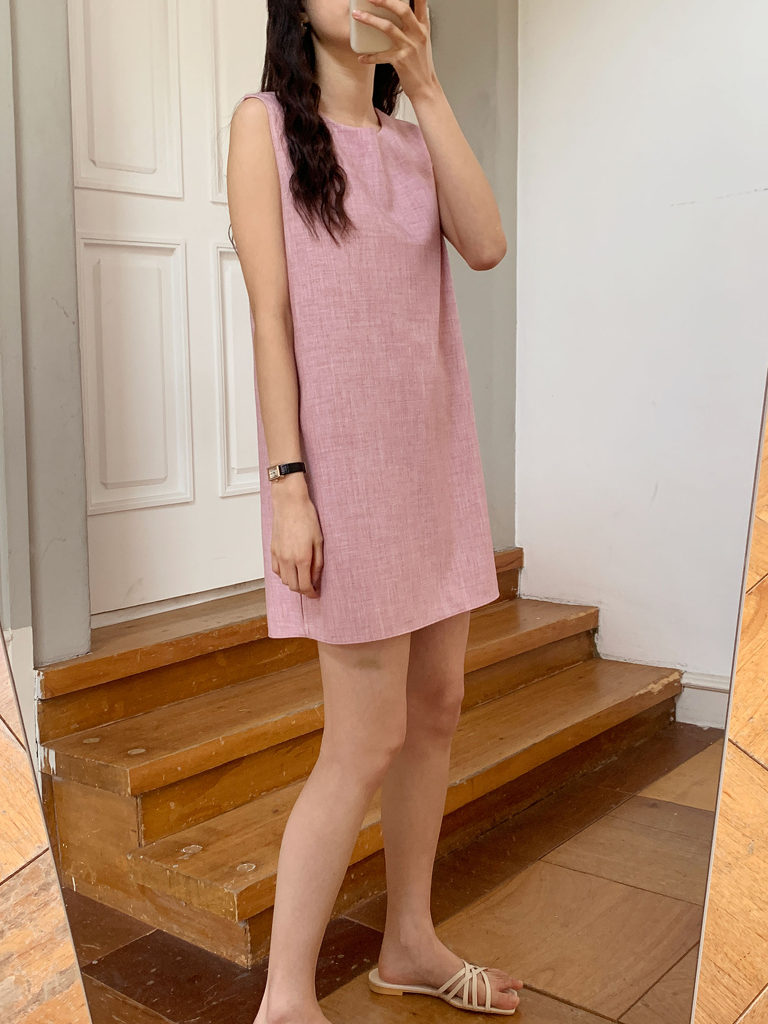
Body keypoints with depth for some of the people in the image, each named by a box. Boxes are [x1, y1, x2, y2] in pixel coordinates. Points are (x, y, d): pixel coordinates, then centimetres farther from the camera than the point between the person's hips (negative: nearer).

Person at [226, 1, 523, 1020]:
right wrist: (288, 482, -15)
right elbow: (270, 313, -9)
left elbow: (487, 245, -3)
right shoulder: (266, 123, 0)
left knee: (437, 707, 10)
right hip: (345, 459, -6)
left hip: (436, 452, 7)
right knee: (369, 742, -6)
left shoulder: (412, 140, 16)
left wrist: (427, 89, -4)